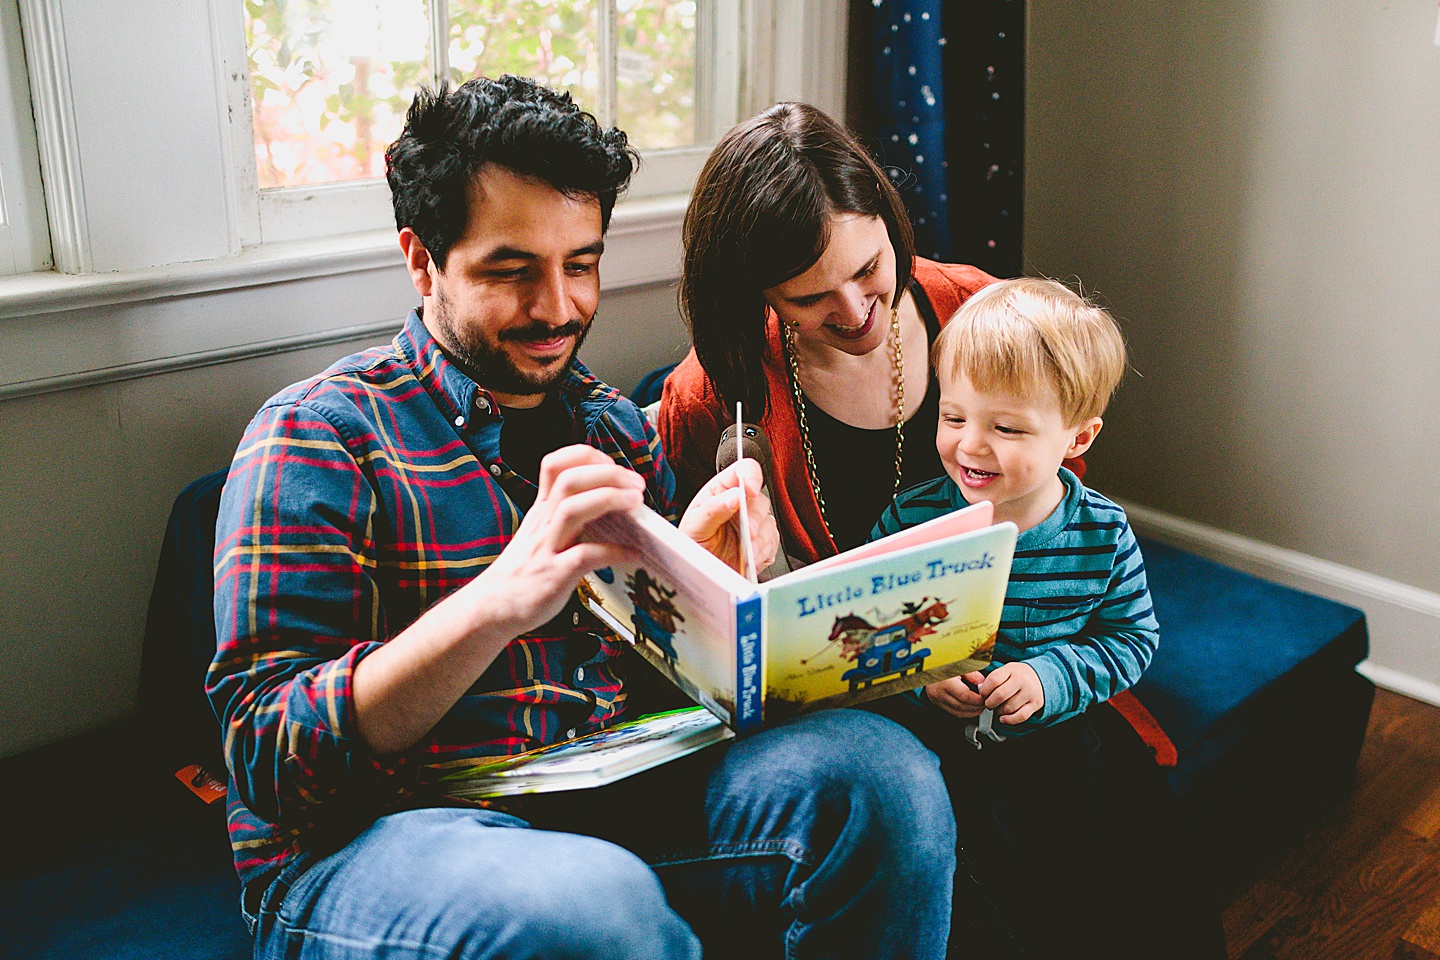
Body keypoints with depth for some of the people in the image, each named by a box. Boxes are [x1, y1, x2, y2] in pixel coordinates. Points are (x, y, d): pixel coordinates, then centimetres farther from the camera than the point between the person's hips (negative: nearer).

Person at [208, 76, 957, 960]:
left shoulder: (617, 429, 13)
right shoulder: (316, 436, -5)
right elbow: (269, 755, -13)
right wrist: (499, 598, -28)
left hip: (619, 798, 6)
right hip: (372, 841, -5)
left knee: (884, 771, -18)